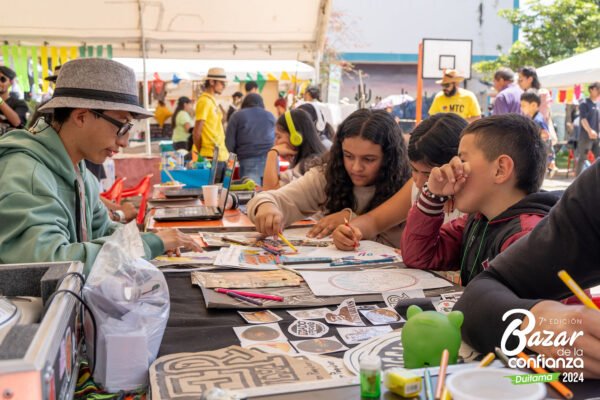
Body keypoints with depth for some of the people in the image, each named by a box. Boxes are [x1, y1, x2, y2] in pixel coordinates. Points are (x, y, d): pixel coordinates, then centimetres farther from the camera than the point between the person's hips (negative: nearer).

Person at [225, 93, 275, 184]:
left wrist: (238, 154, 22)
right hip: (271, 158, 3)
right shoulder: (270, 116, 20)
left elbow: (229, 143, 5)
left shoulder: (238, 116, 12)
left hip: (249, 160, -2)